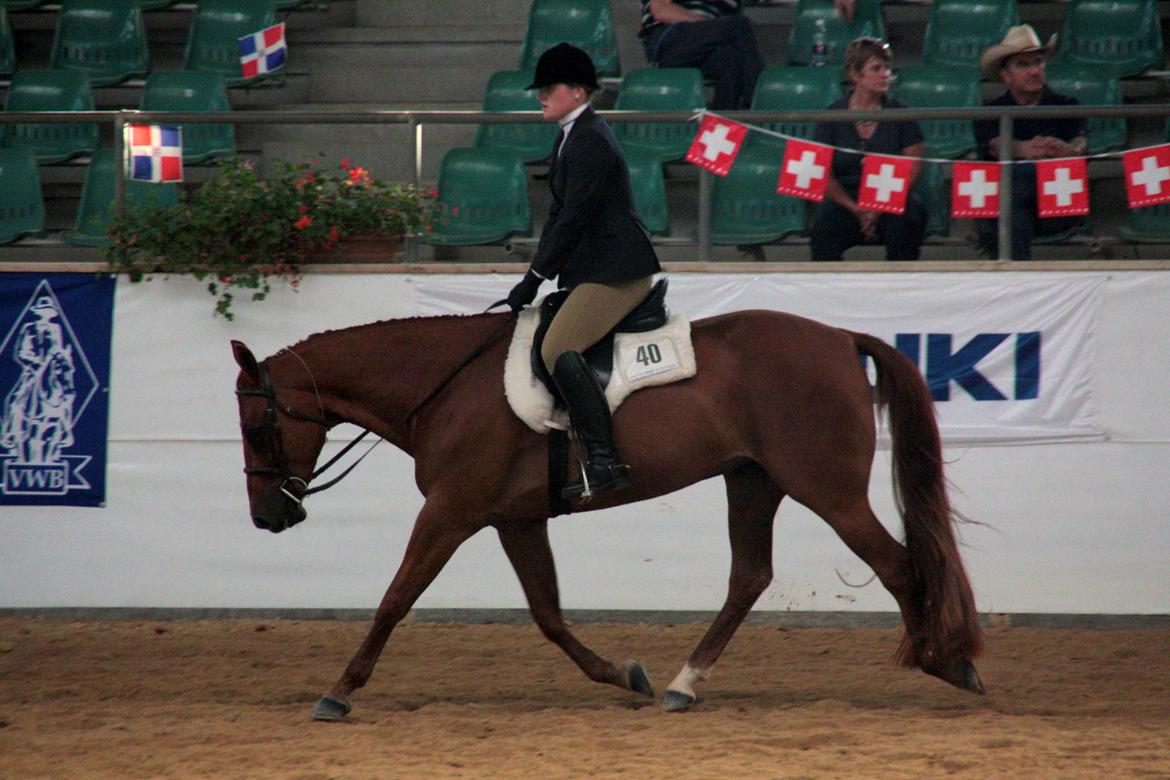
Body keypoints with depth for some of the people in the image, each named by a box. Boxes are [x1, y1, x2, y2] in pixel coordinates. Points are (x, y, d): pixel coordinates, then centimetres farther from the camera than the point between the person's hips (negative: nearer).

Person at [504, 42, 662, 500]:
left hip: (616, 271, -11)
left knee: (559, 350, -23)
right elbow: (560, 215, 20)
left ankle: (604, 462, -30)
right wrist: (536, 277, 13)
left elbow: (573, 219, -20)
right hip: (593, 269, 11)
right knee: (554, 348, 13)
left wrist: (534, 279, -17)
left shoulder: (589, 141, -15)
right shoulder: (571, 136, 17)